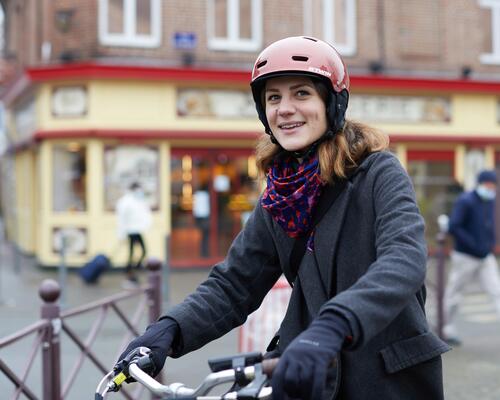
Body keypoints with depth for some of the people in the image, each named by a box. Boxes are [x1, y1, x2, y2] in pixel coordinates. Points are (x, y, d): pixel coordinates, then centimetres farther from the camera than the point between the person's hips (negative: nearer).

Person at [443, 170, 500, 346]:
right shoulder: (465, 201, -15)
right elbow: (453, 227, -24)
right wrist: (474, 245, -23)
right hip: (465, 257, -6)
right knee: (454, 294, 7)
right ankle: (449, 332, 22)